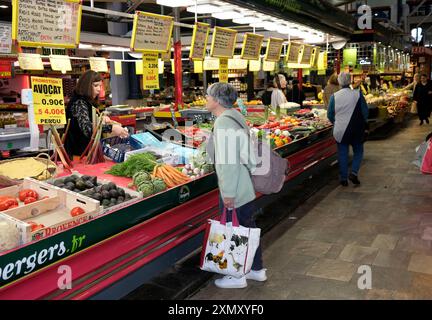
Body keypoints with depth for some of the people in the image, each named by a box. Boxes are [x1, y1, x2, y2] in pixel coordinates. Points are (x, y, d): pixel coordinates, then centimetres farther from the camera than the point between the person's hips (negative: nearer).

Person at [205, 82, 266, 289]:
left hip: (234, 191, -9)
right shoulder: (234, 117, 9)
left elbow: (228, 162, -23)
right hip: (245, 186, 9)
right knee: (248, 227, 19)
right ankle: (257, 269, 32)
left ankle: (237, 276, 20)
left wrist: (228, 193, -19)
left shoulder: (224, 123, -20)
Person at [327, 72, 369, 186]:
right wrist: (362, 123, 16)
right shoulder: (357, 94, -8)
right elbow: (365, 112, -2)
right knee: (358, 151, 16)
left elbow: (330, 115, 1)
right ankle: (354, 172, -1)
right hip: (357, 129, -1)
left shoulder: (334, 96, -7)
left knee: (342, 153, 10)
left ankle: (343, 178, 13)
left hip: (340, 130, 1)